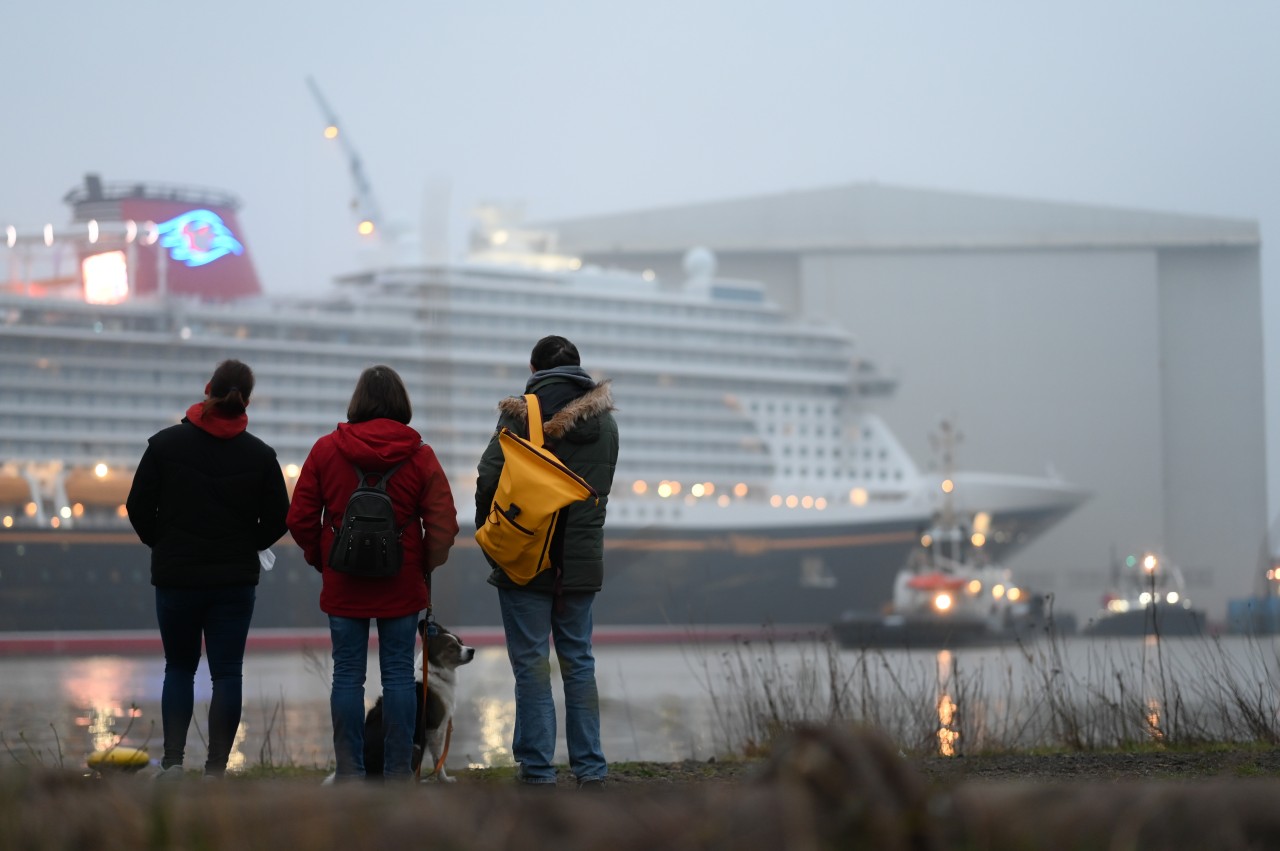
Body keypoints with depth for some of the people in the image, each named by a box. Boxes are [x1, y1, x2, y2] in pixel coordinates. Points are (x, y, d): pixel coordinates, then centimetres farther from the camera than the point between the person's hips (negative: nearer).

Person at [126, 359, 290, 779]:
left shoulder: (166, 444, -5)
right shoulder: (260, 455, -4)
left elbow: (139, 507, -2)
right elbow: (277, 520, 0)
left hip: (176, 576, 0)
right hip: (235, 581, 0)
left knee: (179, 668, 14)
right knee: (227, 672, 4)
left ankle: (173, 761, 3)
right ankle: (216, 768, -1)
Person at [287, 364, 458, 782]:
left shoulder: (326, 450, -2)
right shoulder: (419, 455, -4)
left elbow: (300, 519, 0)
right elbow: (443, 524, -7)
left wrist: (320, 560, 14)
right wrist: (424, 567, 8)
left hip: (343, 585, 0)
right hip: (402, 586, 0)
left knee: (347, 676, 5)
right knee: (399, 675, 5)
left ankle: (349, 771, 5)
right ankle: (398, 772, 6)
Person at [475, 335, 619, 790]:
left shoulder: (523, 414, -8)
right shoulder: (604, 421, 9)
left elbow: (489, 477, -13)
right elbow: (600, 489, 13)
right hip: (582, 561, 5)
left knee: (531, 663, 0)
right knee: (578, 662, 11)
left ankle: (537, 772, -1)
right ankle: (590, 772, 10)